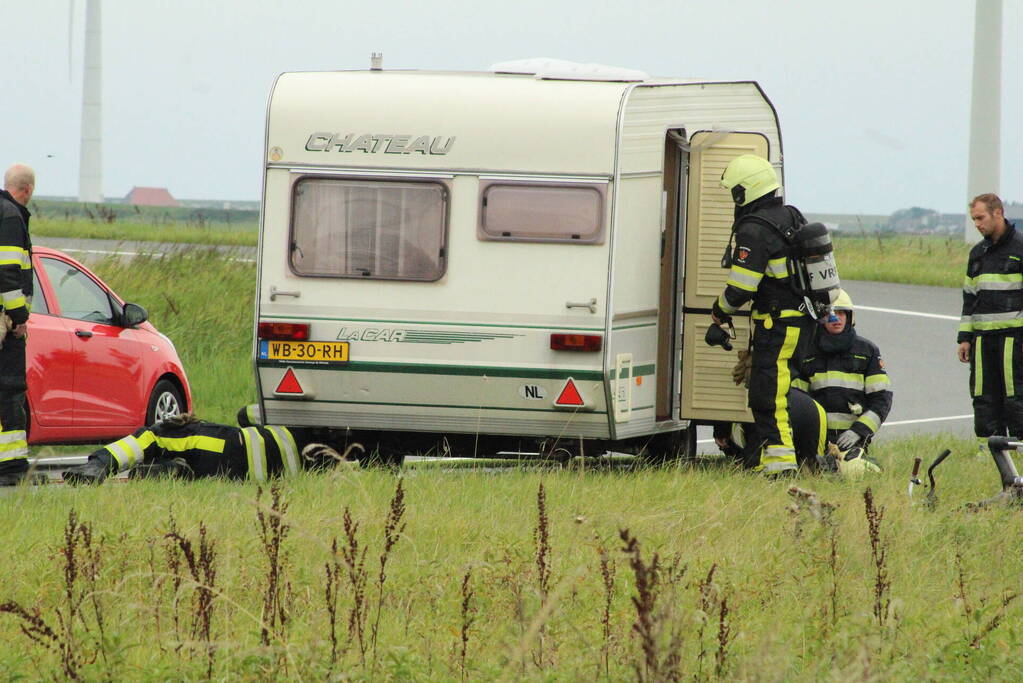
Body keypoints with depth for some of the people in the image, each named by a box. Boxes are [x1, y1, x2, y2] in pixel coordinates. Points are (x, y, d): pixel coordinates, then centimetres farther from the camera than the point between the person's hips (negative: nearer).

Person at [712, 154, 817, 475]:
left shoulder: (754, 230, -16)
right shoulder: (791, 217, 13)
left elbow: (740, 288, -17)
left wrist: (720, 311, 3)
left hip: (778, 324, -10)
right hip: (804, 319, 10)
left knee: (768, 393, -10)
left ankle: (780, 455, -16)